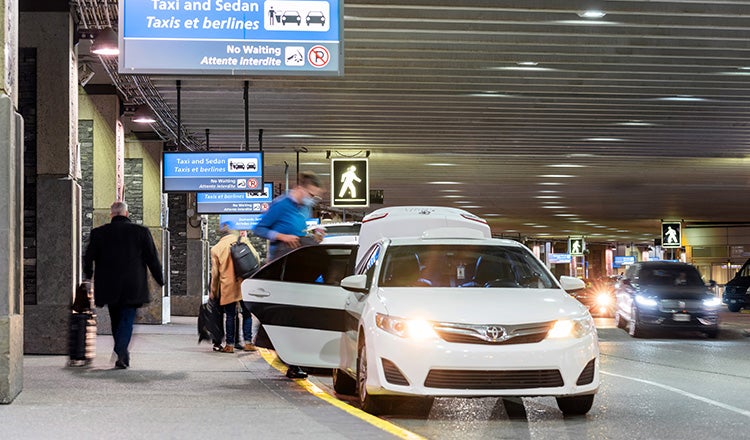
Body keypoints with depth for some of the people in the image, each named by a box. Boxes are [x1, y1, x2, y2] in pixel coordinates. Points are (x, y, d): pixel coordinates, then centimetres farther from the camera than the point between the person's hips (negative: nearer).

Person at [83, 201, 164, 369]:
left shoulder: (99, 233, -1)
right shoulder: (141, 231, -3)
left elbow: (88, 257, 3)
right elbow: (152, 258, -1)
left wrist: (89, 275, 22)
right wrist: (160, 280, 11)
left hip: (109, 286, 2)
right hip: (133, 288, -2)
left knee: (116, 321, 16)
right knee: (127, 319, -1)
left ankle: (123, 355, 23)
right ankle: (121, 353, -19)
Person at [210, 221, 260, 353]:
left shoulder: (216, 248, 5)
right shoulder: (243, 241, 3)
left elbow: (215, 272, 7)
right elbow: (256, 257, -2)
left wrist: (213, 291, 15)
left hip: (227, 287, 0)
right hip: (244, 284, 0)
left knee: (230, 316, 5)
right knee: (247, 313, 8)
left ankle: (230, 345, 3)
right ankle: (248, 342, 2)